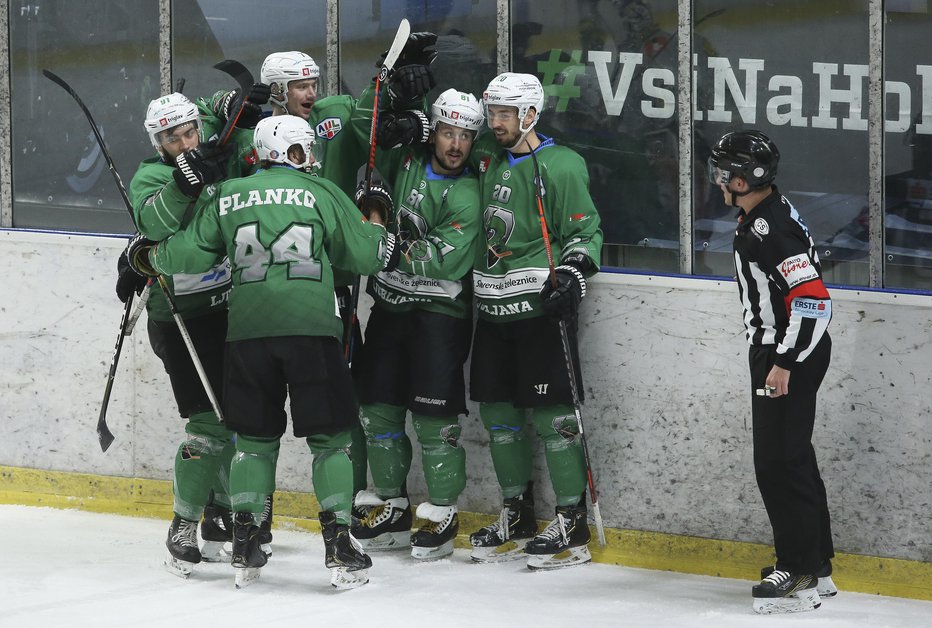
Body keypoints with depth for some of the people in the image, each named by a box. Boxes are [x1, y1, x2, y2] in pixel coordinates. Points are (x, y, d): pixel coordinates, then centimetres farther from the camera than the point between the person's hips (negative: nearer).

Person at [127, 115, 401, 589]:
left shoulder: (228, 197, 10)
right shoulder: (322, 193, 5)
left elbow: (190, 253, 9)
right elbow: (365, 255, 9)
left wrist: (147, 256, 29)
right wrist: (378, 228, 30)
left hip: (248, 332, 2)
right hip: (312, 330, -2)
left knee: (254, 438, 13)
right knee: (330, 438, 4)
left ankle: (244, 546, 9)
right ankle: (339, 545, -4)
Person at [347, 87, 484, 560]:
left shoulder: (467, 196, -13)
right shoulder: (405, 159, 2)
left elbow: (445, 260, -22)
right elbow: (364, 123, 9)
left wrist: (395, 241, -23)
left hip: (439, 313, -6)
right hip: (390, 304, 6)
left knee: (434, 412, -9)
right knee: (378, 405, 8)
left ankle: (442, 514, 1)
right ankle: (391, 507, 19)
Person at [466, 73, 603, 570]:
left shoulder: (559, 166, -8)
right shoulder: (486, 157, 11)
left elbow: (585, 230, -7)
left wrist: (571, 274, -20)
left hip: (541, 305, -7)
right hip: (494, 305, 7)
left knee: (551, 412, -8)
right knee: (497, 410, 9)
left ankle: (573, 522, -4)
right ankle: (517, 515, 20)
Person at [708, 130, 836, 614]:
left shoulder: (770, 228, -23)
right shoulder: (762, 216, 10)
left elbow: (813, 299, -28)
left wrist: (784, 364, -24)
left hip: (792, 357, -11)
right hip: (778, 354, 11)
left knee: (779, 462, -7)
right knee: (792, 458, 16)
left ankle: (801, 574, -3)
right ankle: (816, 567, 23)